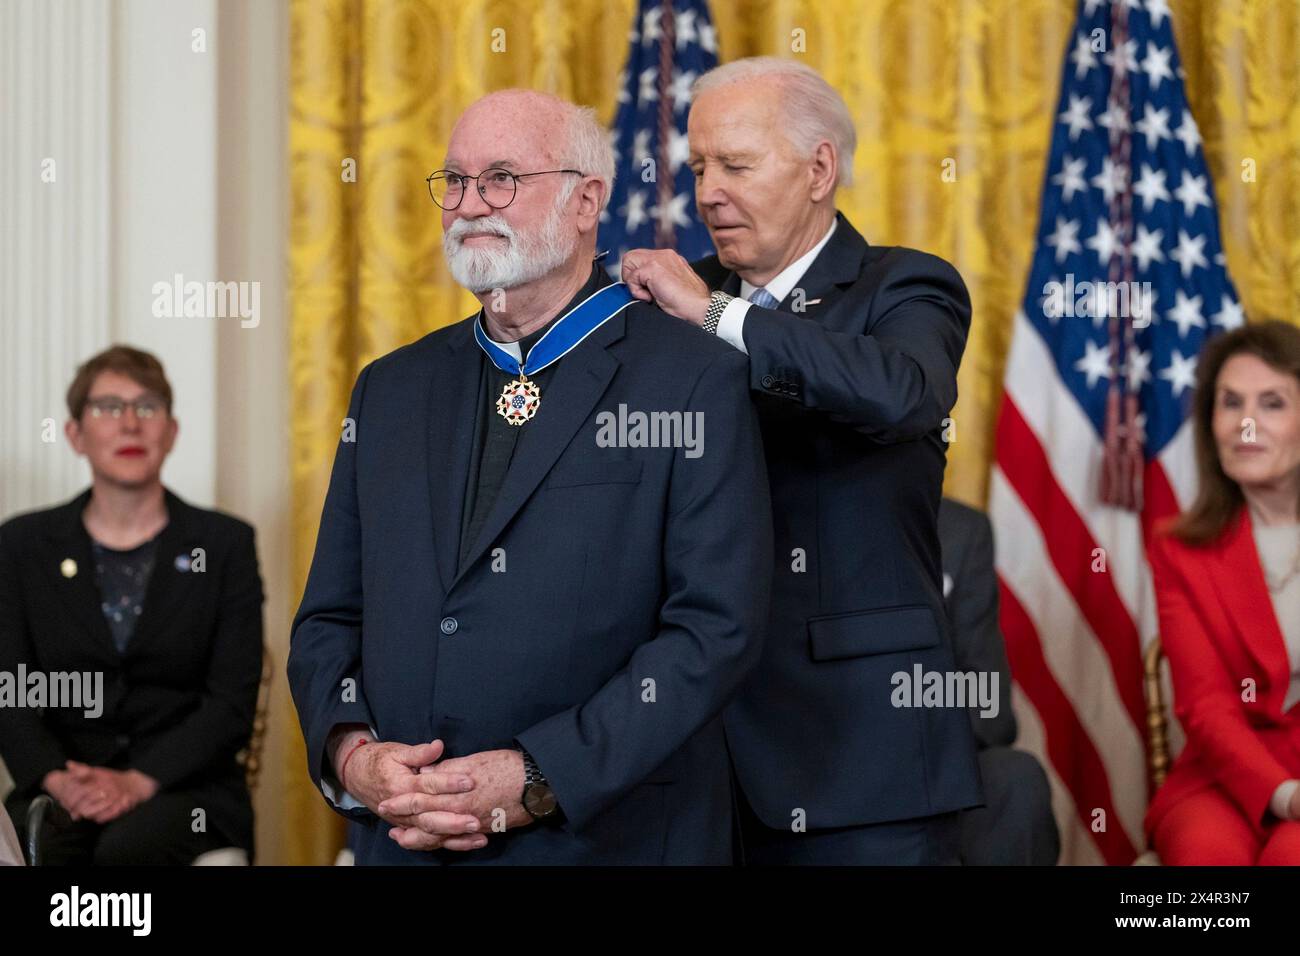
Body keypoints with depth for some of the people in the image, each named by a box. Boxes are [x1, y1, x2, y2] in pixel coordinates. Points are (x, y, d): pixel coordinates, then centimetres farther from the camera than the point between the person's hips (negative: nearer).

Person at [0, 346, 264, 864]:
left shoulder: (225, 544, 7)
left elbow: (233, 704, 0)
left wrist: (139, 782, -15)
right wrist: (58, 780, -15)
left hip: (183, 785, -1)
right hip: (62, 789, 1)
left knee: (129, 846, -34)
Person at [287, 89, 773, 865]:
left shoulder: (696, 380, -5)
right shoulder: (391, 389, 11)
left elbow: (717, 625, -12)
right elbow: (330, 618, 12)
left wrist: (538, 781, -18)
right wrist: (351, 753, -8)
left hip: (608, 837, -4)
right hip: (402, 839, 4)